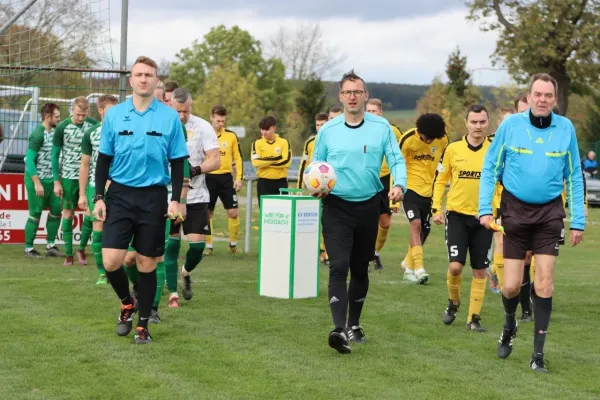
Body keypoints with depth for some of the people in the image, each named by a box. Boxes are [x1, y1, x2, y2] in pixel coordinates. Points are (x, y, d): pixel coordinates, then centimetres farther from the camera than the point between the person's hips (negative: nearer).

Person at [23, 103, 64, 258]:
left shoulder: (53, 132, 7)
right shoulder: (37, 134, -16)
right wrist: (37, 183, -21)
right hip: (37, 179, -7)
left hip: (51, 179, 7)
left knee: (56, 209, 6)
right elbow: (29, 160, -18)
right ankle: (28, 248, 9)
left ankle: (50, 246, 16)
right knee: (35, 213, -2)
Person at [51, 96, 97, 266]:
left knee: (90, 211, -2)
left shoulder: (93, 125, -3)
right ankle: (68, 253, 9)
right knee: (68, 213, 4)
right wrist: (56, 181, -5)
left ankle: (82, 248, 15)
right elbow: (55, 155, -2)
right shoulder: (62, 127, -7)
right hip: (68, 176, -1)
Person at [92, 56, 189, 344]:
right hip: (119, 195, 1)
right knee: (111, 261, -9)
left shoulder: (169, 117, 1)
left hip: (153, 198, -1)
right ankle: (127, 304, 20)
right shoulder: (114, 115, 4)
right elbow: (104, 159, 8)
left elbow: (177, 162, 4)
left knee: (147, 264, 4)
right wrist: (99, 196, 1)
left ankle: (142, 325, 16)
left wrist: (176, 200, -5)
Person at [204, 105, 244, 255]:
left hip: (226, 177, 1)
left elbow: (238, 158, 6)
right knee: (207, 213, 3)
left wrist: (239, 178, -1)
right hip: (209, 178, 0)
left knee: (233, 212, -3)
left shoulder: (231, 136, 2)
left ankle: (233, 243, 13)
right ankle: (208, 245, 12)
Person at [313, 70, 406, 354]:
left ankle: (354, 325, 30)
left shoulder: (381, 127, 0)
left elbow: (396, 160, -2)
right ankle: (339, 329, -24)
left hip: (368, 207, 2)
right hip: (336, 208, -1)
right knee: (339, 266, -16)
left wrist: (399, 184, -21)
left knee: (360, 269, 14)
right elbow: (316, 167, 10)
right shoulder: (328, 130, 2)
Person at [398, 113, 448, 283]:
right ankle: (418, 268, -25)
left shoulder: (443, 140, -4)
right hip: (410, 188, -4)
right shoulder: (408, 139, -15)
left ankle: (408, 263, 30)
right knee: (416, 224, -21)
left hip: (429, 190, 4)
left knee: (424, 230, 10)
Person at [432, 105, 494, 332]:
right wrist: (436, 208, 2)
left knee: (479, 271, 3)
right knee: (455, 266, -11)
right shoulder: (453, 149, 0)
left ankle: (474, 318, 14)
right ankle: (453, 302, 18)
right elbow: (440, 180, 9)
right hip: (457, 213, -1)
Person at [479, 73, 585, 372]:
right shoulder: (511, 124, -5)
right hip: (515, 210, 0)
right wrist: (485, 209, -7)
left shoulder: (566, 128, -2)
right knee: (511, 286, 0)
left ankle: (538, 353, 5)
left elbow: (574, 177, 5)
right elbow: (490, 168, 1)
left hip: (549, 212, 1)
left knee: (544, 282, -5)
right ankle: (509, 325, 34)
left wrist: (577, 221, 1)